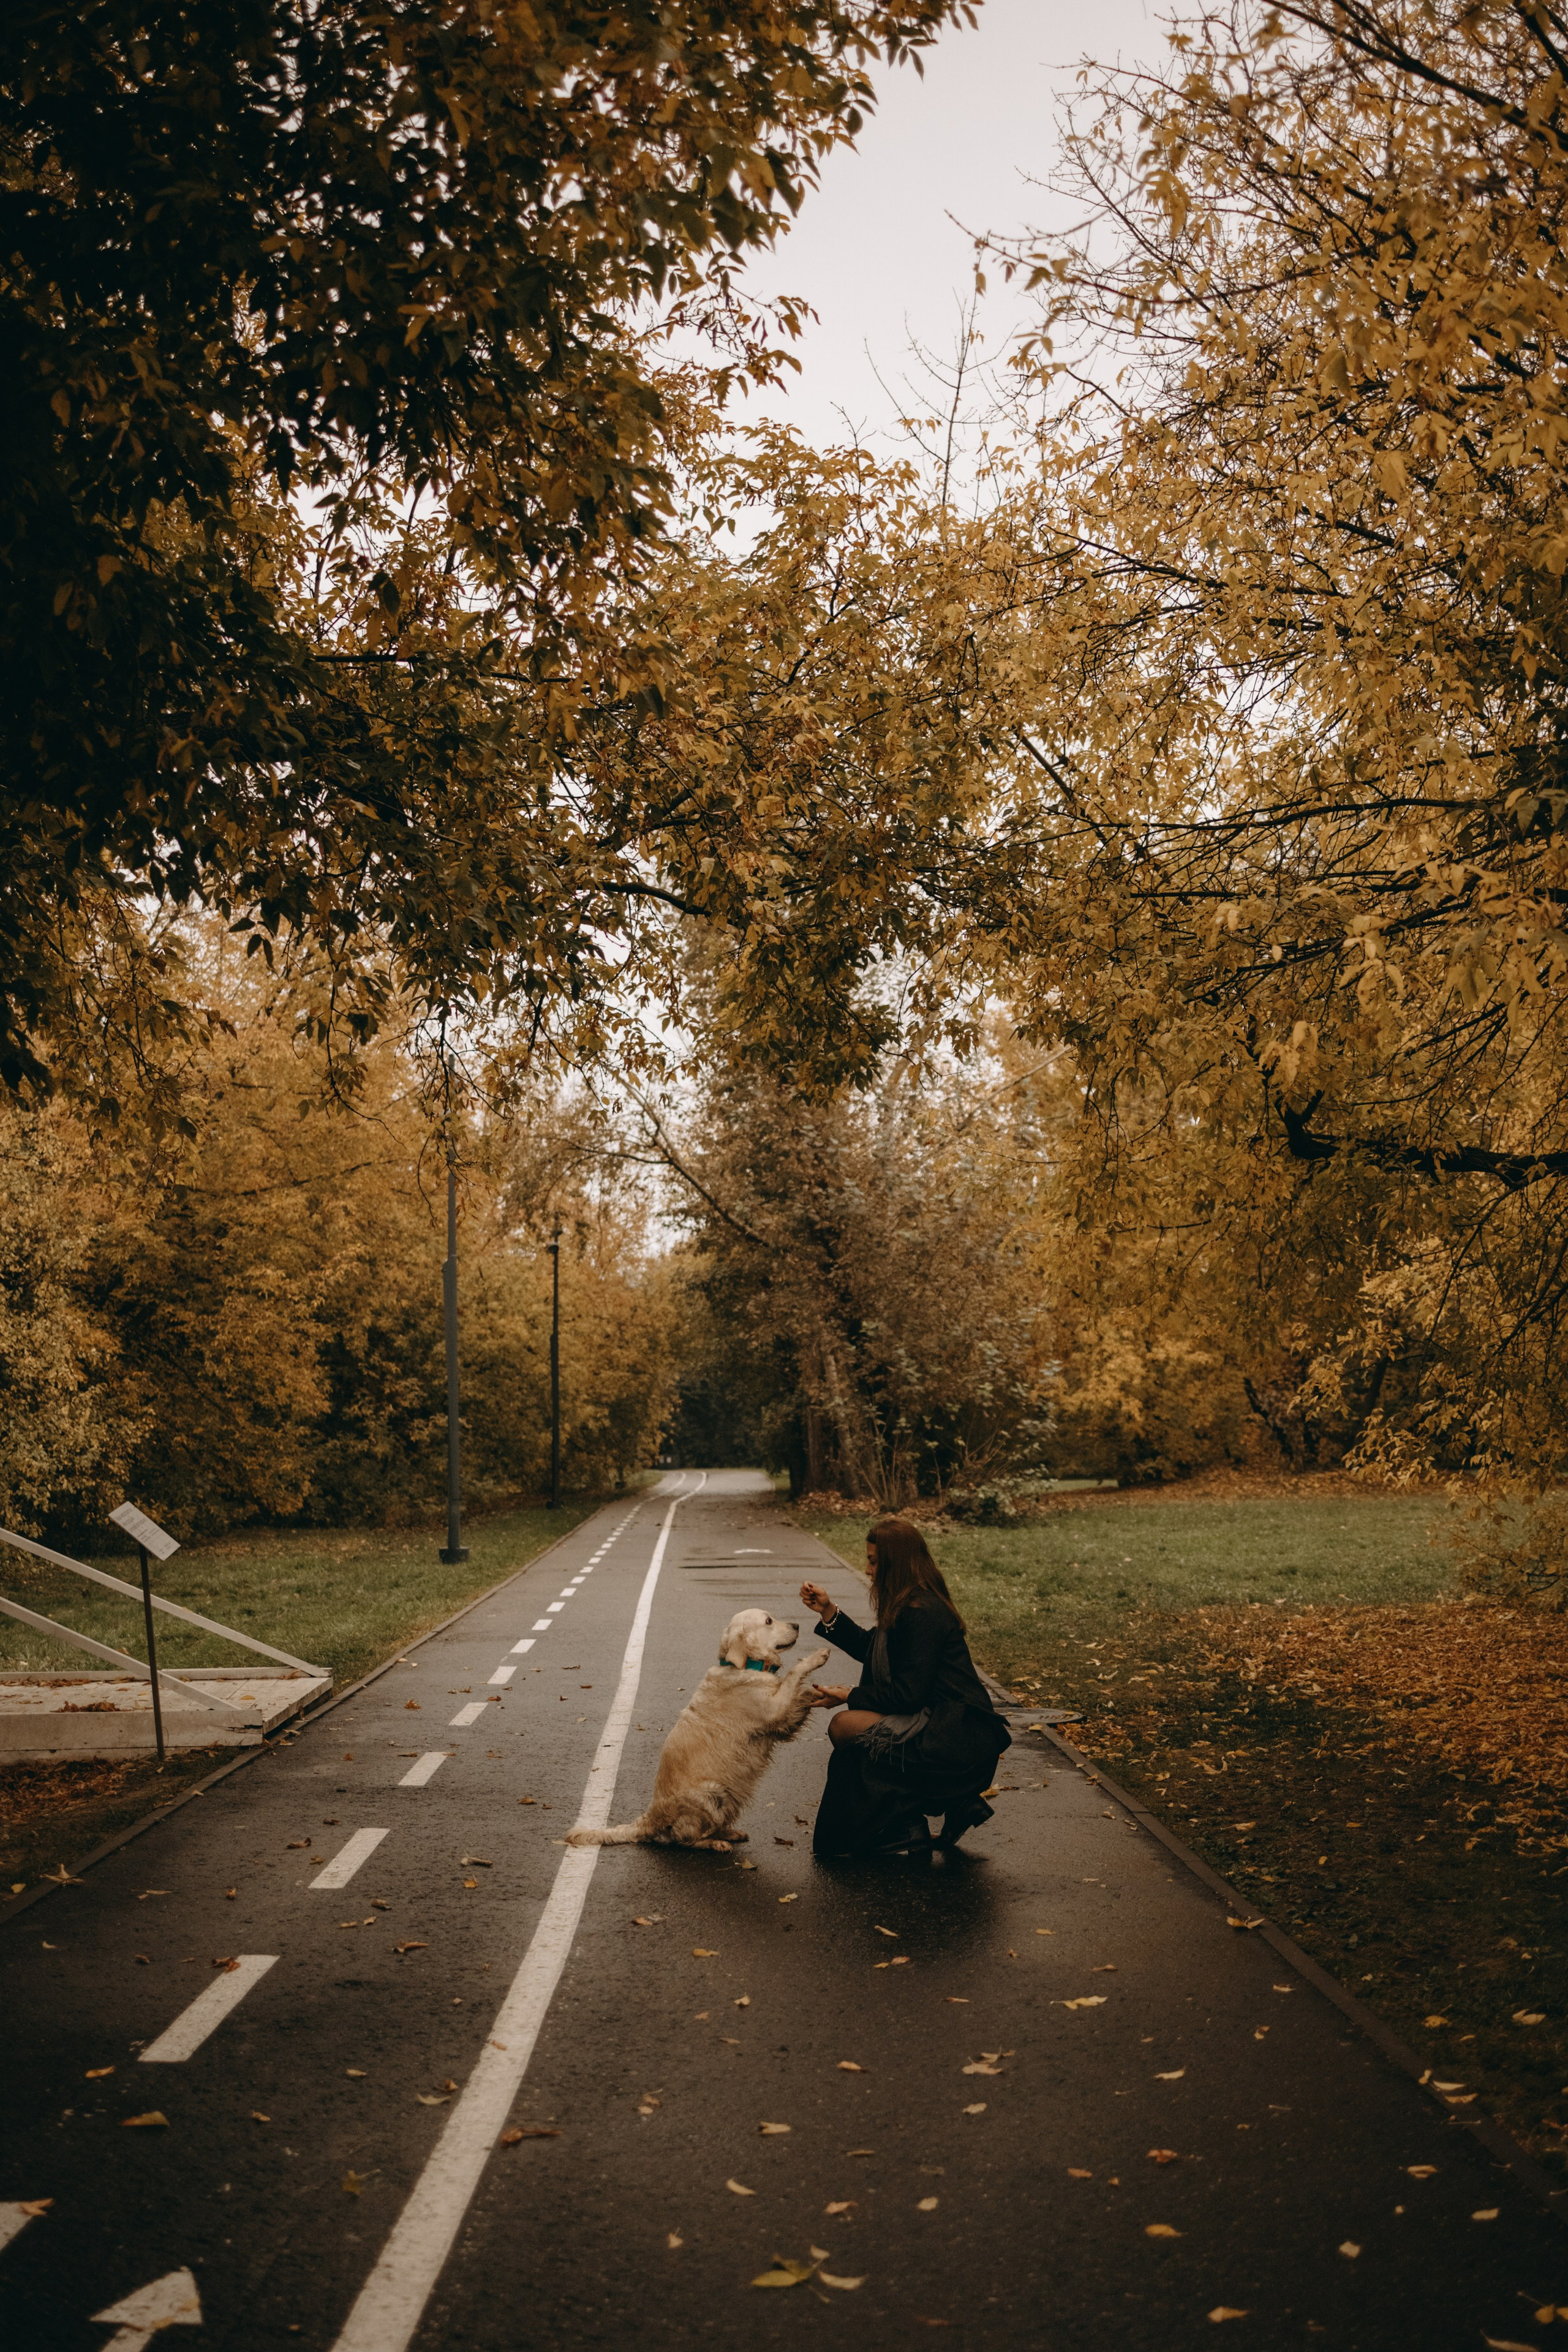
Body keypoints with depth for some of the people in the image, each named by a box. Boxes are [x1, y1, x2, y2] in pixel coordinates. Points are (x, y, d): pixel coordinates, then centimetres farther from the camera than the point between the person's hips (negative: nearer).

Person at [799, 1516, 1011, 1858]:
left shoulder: (923, 1614, -19)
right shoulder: (908, 1605, 11)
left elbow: (908, 1695, -20)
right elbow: (871, 1649, 24)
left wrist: (849, 1696, -11)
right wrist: (828, 1611, 17)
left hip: (957, 1737, -11)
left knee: (846, 1727, -18)